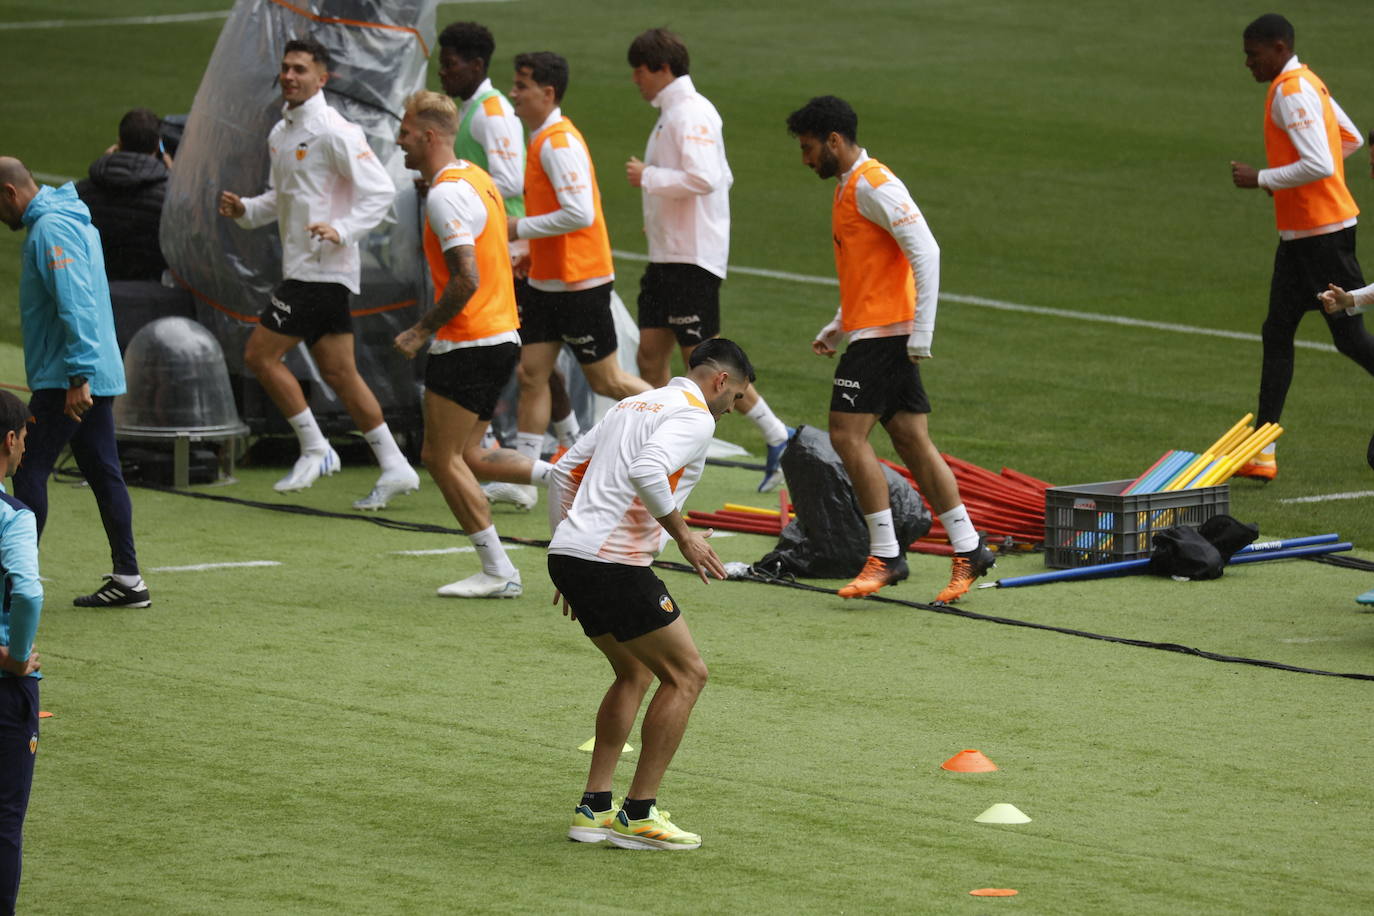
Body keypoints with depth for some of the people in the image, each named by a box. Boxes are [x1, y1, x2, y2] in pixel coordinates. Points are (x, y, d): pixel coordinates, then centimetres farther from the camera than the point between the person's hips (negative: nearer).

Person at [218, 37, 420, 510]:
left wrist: (342, 231, -26)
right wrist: (245, 209, 8)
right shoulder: (281, 133, 15)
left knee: (260, 353, -8)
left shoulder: (332, 131, -13)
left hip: (323, 268, -9)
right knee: (338, 371, 8)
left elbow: (380, 189, -15)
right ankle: (394, 467, 10)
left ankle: (316, 449, 1)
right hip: (303, 269, 9)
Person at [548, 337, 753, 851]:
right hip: (614, 564, -9)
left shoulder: (634, 405, 22)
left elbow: (565, 470, 24)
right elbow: (646, 471, -24)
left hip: (567, 553, 9)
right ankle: (638, 815, 1)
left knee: (635, 673, 23)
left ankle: (594, 809, 18)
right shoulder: (695, 417, -5)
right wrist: (683, 535, -13)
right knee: (686, 674, 2)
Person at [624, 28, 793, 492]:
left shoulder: (691, 113, -15)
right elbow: (722, 177, 23)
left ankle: (779, 438, -3)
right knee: (650, 354, 8)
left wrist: (648, 178, -17)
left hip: (692, 259, -10)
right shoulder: (670, 114, 16)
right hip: (666, 256, 10)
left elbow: (705, 178, -27)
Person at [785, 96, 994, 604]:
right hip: (872, 330, 10)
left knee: (847, 434, -12)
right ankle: (968, 550, 8)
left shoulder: (872, 185, -13)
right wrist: (836, 328, 23)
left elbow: (925, 252, -20)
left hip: (884, 333, -10)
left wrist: (921, 330, -22)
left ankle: (885, 556, -10)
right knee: (913, 441, 7)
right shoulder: (850, 186, 19)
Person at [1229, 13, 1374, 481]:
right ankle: (1263, 453, 5)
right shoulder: (1308, 84, 14)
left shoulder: (1293, 92, -17)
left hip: (1324, 231, -10)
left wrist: (1260, 179, -17)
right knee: (1277, 335, 6)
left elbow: (1319, 165, -27)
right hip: (1298, 232, 10)